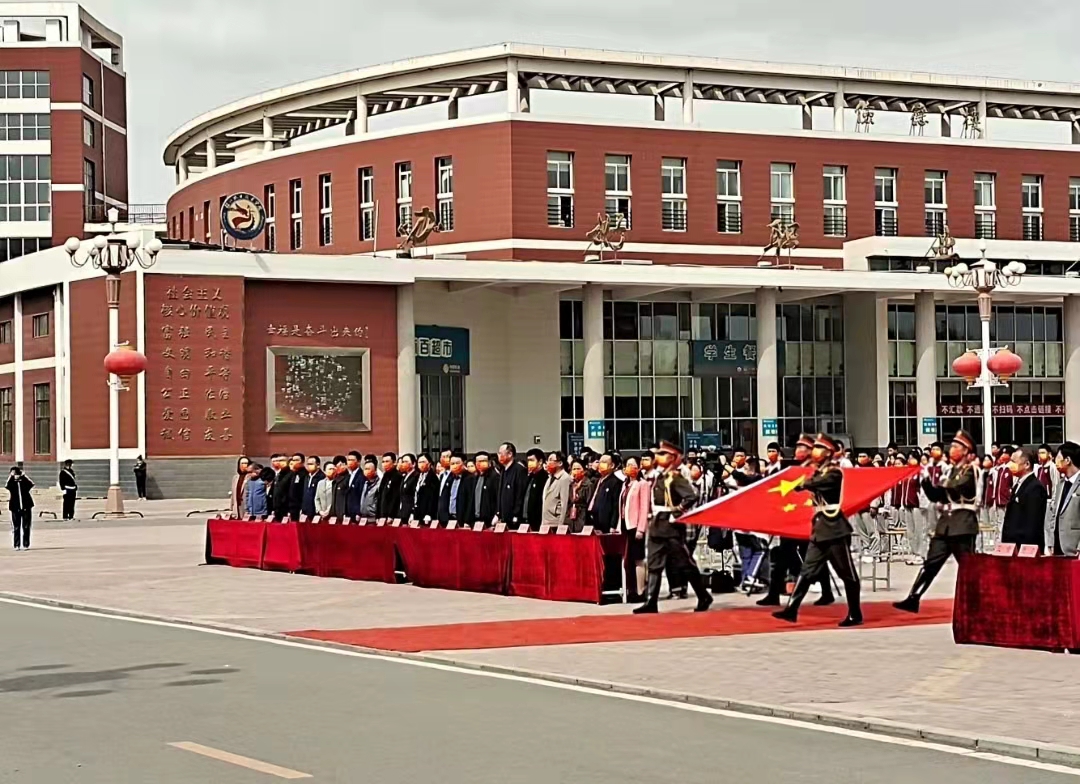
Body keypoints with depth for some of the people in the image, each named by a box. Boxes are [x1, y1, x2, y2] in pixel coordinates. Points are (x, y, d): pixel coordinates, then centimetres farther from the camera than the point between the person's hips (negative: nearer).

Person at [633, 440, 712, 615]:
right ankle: (651, 602, 1)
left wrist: (676, 514, -19)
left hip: (672, 527, -8)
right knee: (654, 565, 2)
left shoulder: (676, 477, -13)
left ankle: (704, 597, 12)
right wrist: (654, 517, 13)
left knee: (685, 564, 0)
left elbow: (691, 497, -25)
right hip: (657, 527, 8)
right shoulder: (659, 477, 12)